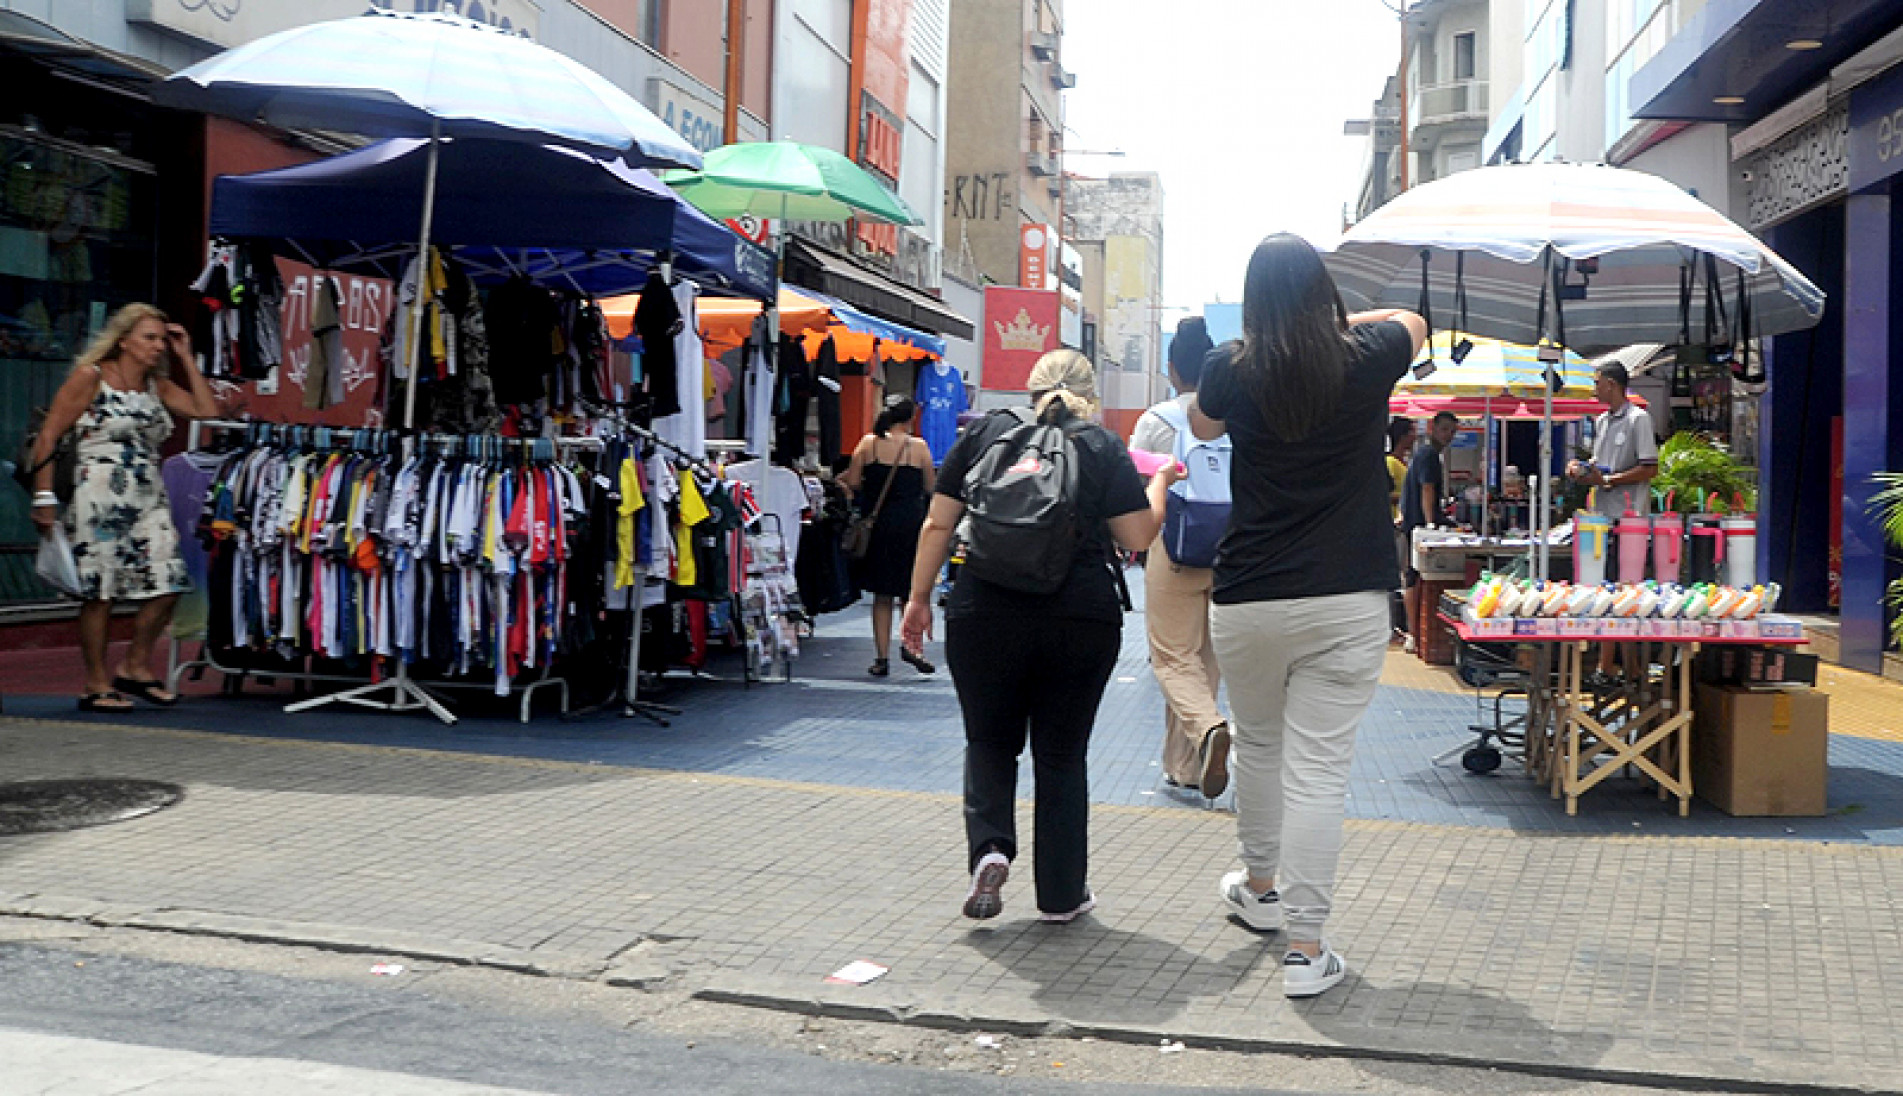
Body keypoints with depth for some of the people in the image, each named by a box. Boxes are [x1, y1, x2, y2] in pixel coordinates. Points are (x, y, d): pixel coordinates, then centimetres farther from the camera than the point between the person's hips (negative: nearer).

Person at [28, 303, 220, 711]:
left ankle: (134, 667, 16)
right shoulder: (90, 377, -2)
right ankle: (96, 685, 8)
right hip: (100, 499, -6)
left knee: (169, 585, -3)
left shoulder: (158, 386, 15)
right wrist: (44, 497, -10)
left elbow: (209, 412, 4)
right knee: (100, 590, -3)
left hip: (150, 499, 6)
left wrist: (185, 359, 6)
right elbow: (48, 438, -3)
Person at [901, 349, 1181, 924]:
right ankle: (1062, 894, 16)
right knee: (1061, 754, 12)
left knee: (990, 742, 17)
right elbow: (1139, 537, -1)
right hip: (1081, 621, 0)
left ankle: (990, 847, -6)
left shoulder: (983, 433, 5)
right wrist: (1159, 483, 16)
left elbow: (938, 523, 4)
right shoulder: (1103, 447, 2)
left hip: (985, 615, 1)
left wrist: (919, 598, 12)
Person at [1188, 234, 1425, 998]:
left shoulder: (1234, 372, -3)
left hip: (1247, 599, 1)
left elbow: (1201, 426, 21)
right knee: (1319, 766, -1)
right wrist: (1332, 323, 29)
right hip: (1347, 600, -1)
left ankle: (1260, 890, 41)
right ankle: (1305, 948, 0)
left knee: (1257, 744, 22)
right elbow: (1413, 320, 22)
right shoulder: (1367, 360, -3)